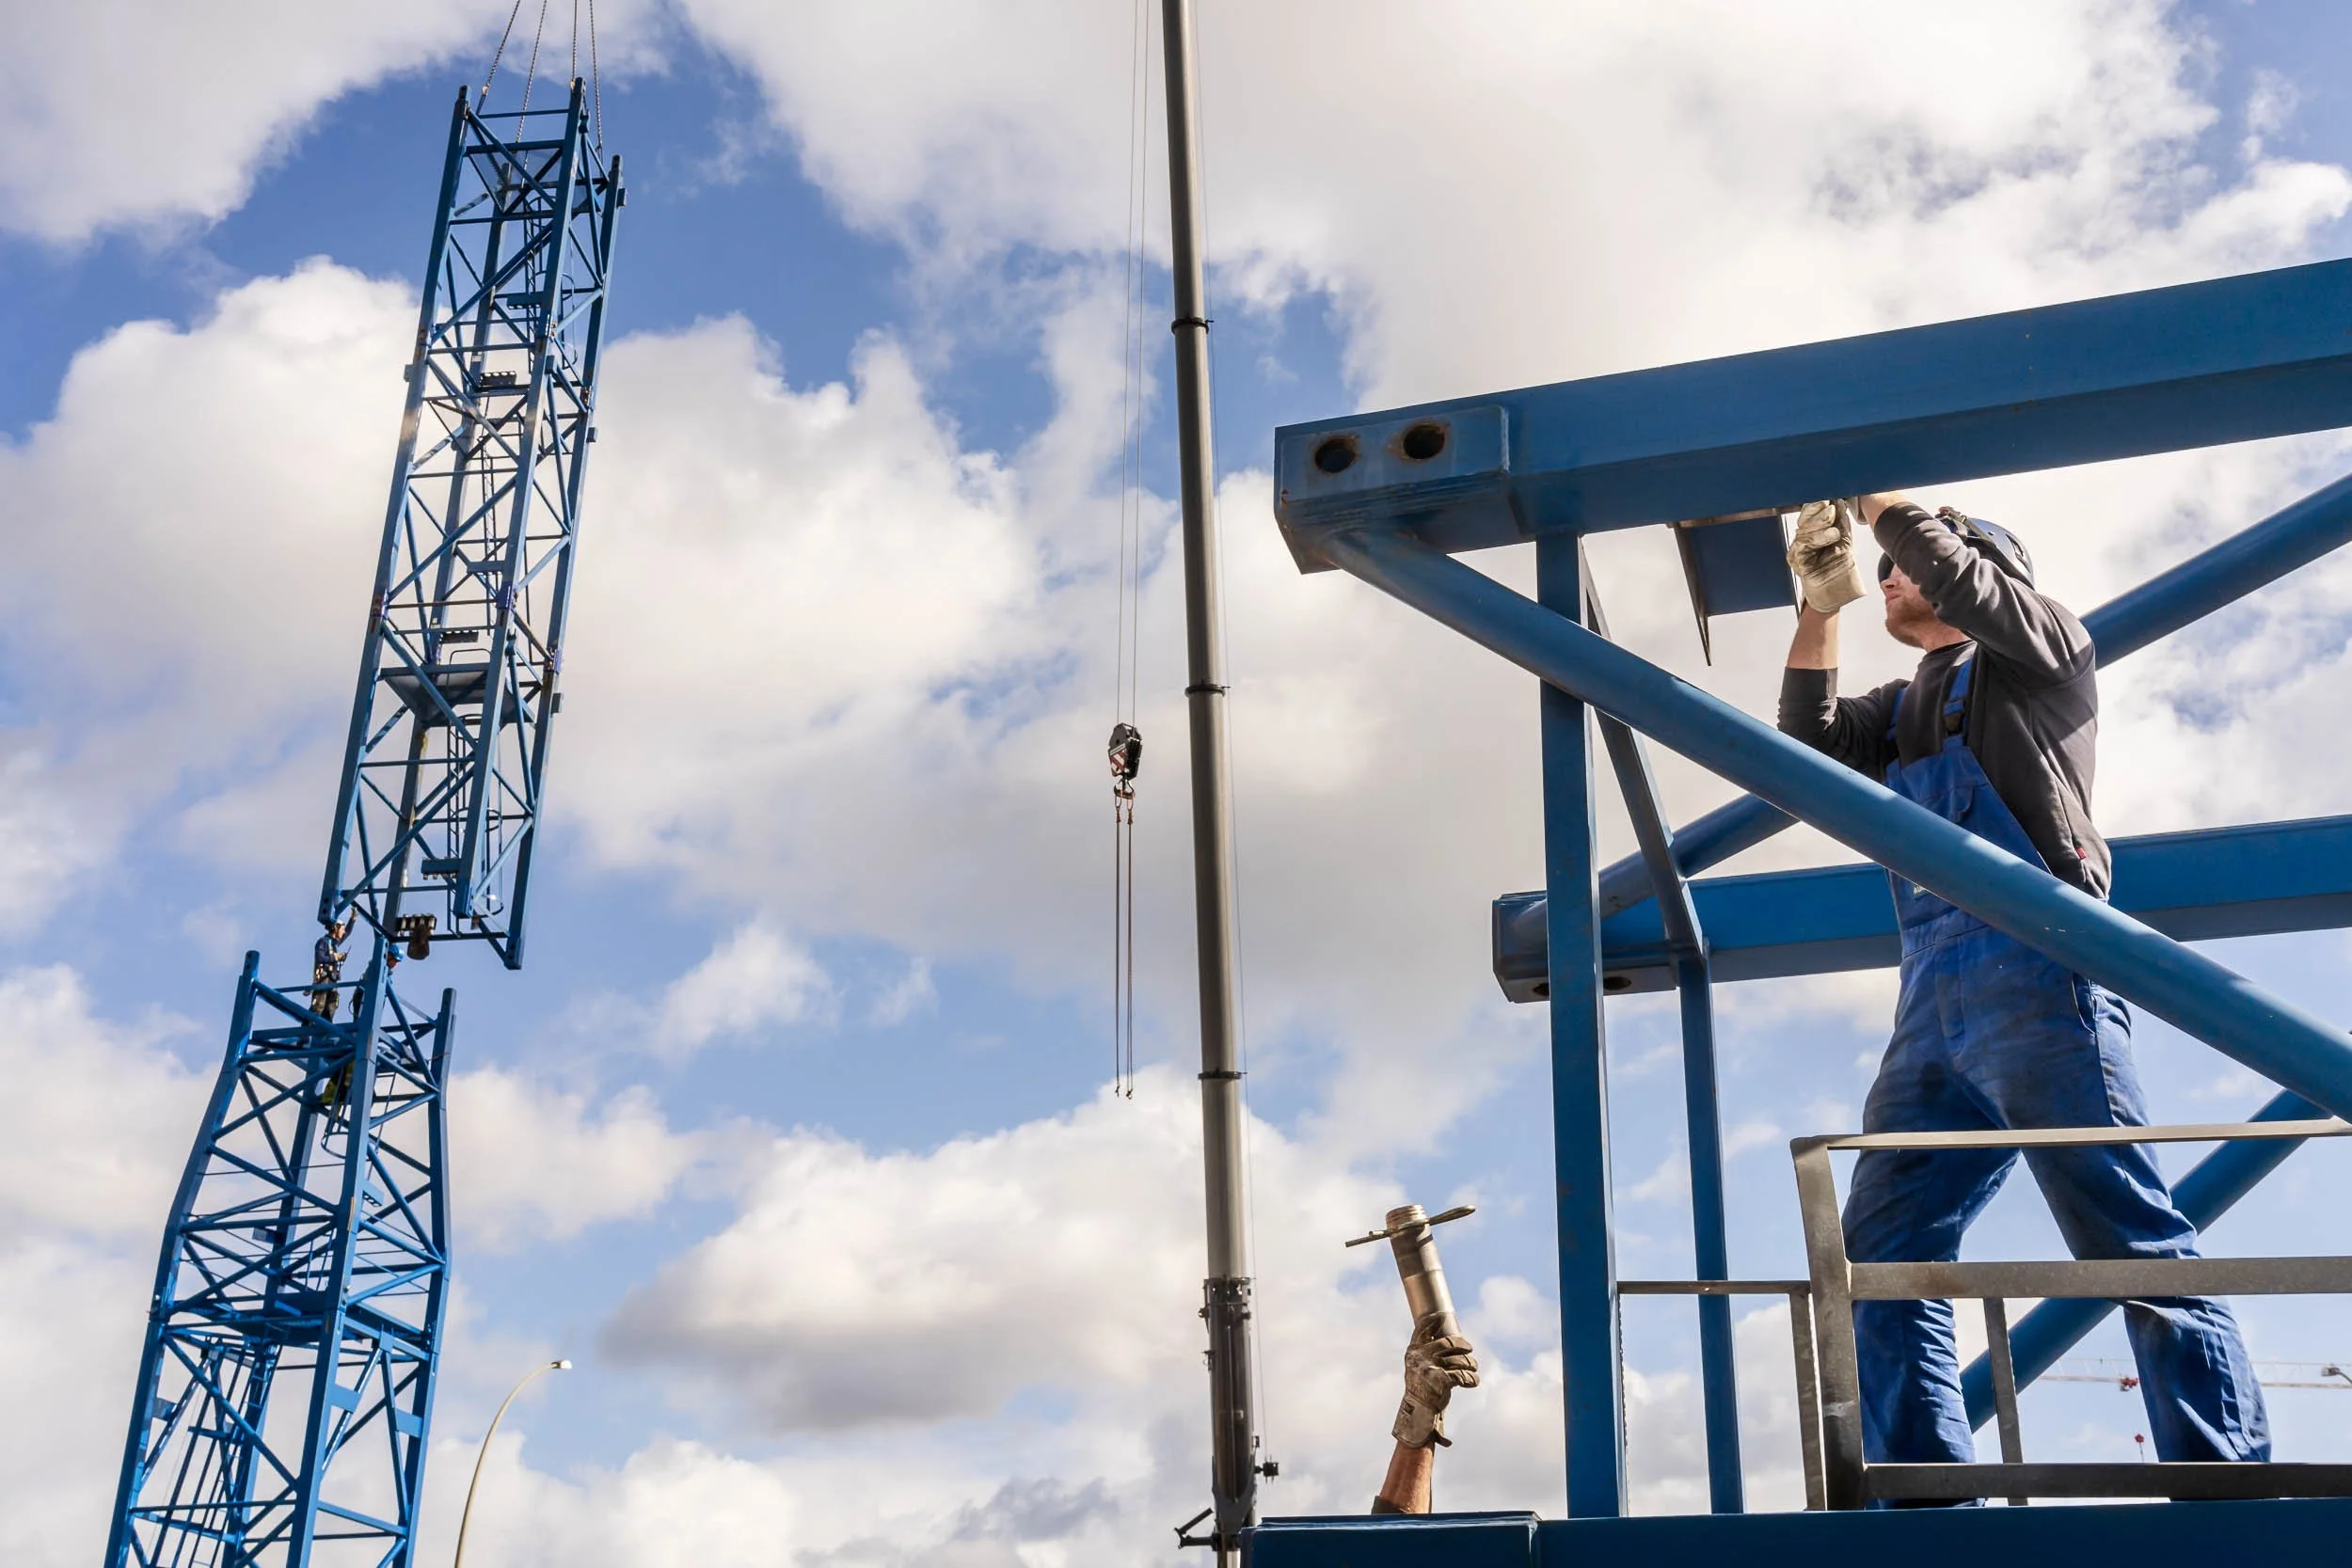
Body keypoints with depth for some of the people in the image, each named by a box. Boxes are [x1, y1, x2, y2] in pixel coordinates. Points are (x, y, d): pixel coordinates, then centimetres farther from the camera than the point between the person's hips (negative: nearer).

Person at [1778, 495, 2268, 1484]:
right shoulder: (1902, 708, 30)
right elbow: (1809, 747, 16)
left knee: (2131, 1237, -12)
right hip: (1935, 1003, 7)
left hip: (2033, 971, -7)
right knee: (1884, 1251, -2)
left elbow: (1955, 571, -4)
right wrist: (1822, 605, 12)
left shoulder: (2040, 645, 13)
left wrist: (1873, 497, 8)